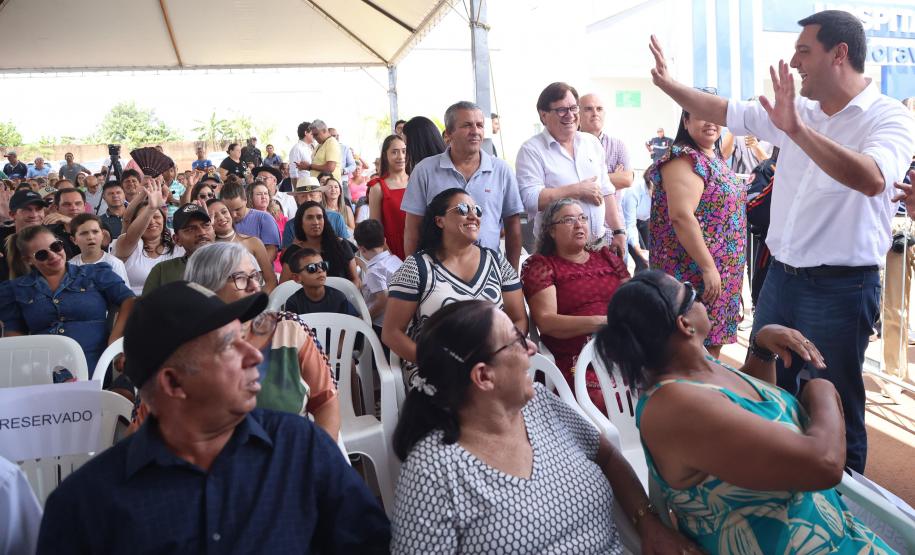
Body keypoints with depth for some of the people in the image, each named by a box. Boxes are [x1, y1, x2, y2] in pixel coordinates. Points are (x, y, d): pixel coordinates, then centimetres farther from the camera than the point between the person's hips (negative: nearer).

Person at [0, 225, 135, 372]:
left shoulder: (96, 273, 13)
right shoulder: (14, 289, 19)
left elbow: (129, 301, 3)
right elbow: (14, 331, 14)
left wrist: (115, 341, -13)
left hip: (93, 368, -2)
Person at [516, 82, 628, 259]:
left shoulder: (592, 142, 12)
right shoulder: (531, 150, -6)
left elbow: (606, 191, 15)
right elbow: (530, 199, -19)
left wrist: (618, 231, 8)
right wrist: (578, 190, -14)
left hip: (600, 242, 5)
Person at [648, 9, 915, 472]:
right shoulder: (798, 113, 7)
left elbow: (872, 179, -33)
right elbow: (724, 112, 14)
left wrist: (798, 130, -39)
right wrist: (667, 83, 13)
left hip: (840, 285, -7)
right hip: (781, 276, 7)